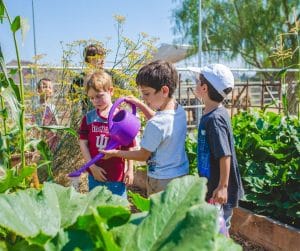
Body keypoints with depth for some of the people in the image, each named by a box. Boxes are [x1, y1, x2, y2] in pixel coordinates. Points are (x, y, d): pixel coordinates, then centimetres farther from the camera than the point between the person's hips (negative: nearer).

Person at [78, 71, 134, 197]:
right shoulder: (88, 118, -1)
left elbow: (129, 146, -4)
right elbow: (83, 143, -1)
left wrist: (130, 169, -2)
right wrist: (92, 166, -8)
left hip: (117, 175, -3)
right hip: (95, 173, 3)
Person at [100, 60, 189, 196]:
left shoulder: (155, 125, -28)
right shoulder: (180, 111, -4)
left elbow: (143, 155, -13)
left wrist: (115, 153, -2)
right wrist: (140, 105, 10)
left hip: (162, 180, -8)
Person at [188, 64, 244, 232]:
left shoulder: (214, 119, -23)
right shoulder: (218, 113, 5)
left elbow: (225, 155, -25)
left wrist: (222, 186, -22)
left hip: (218, 189, -9)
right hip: (211, 185, 9)